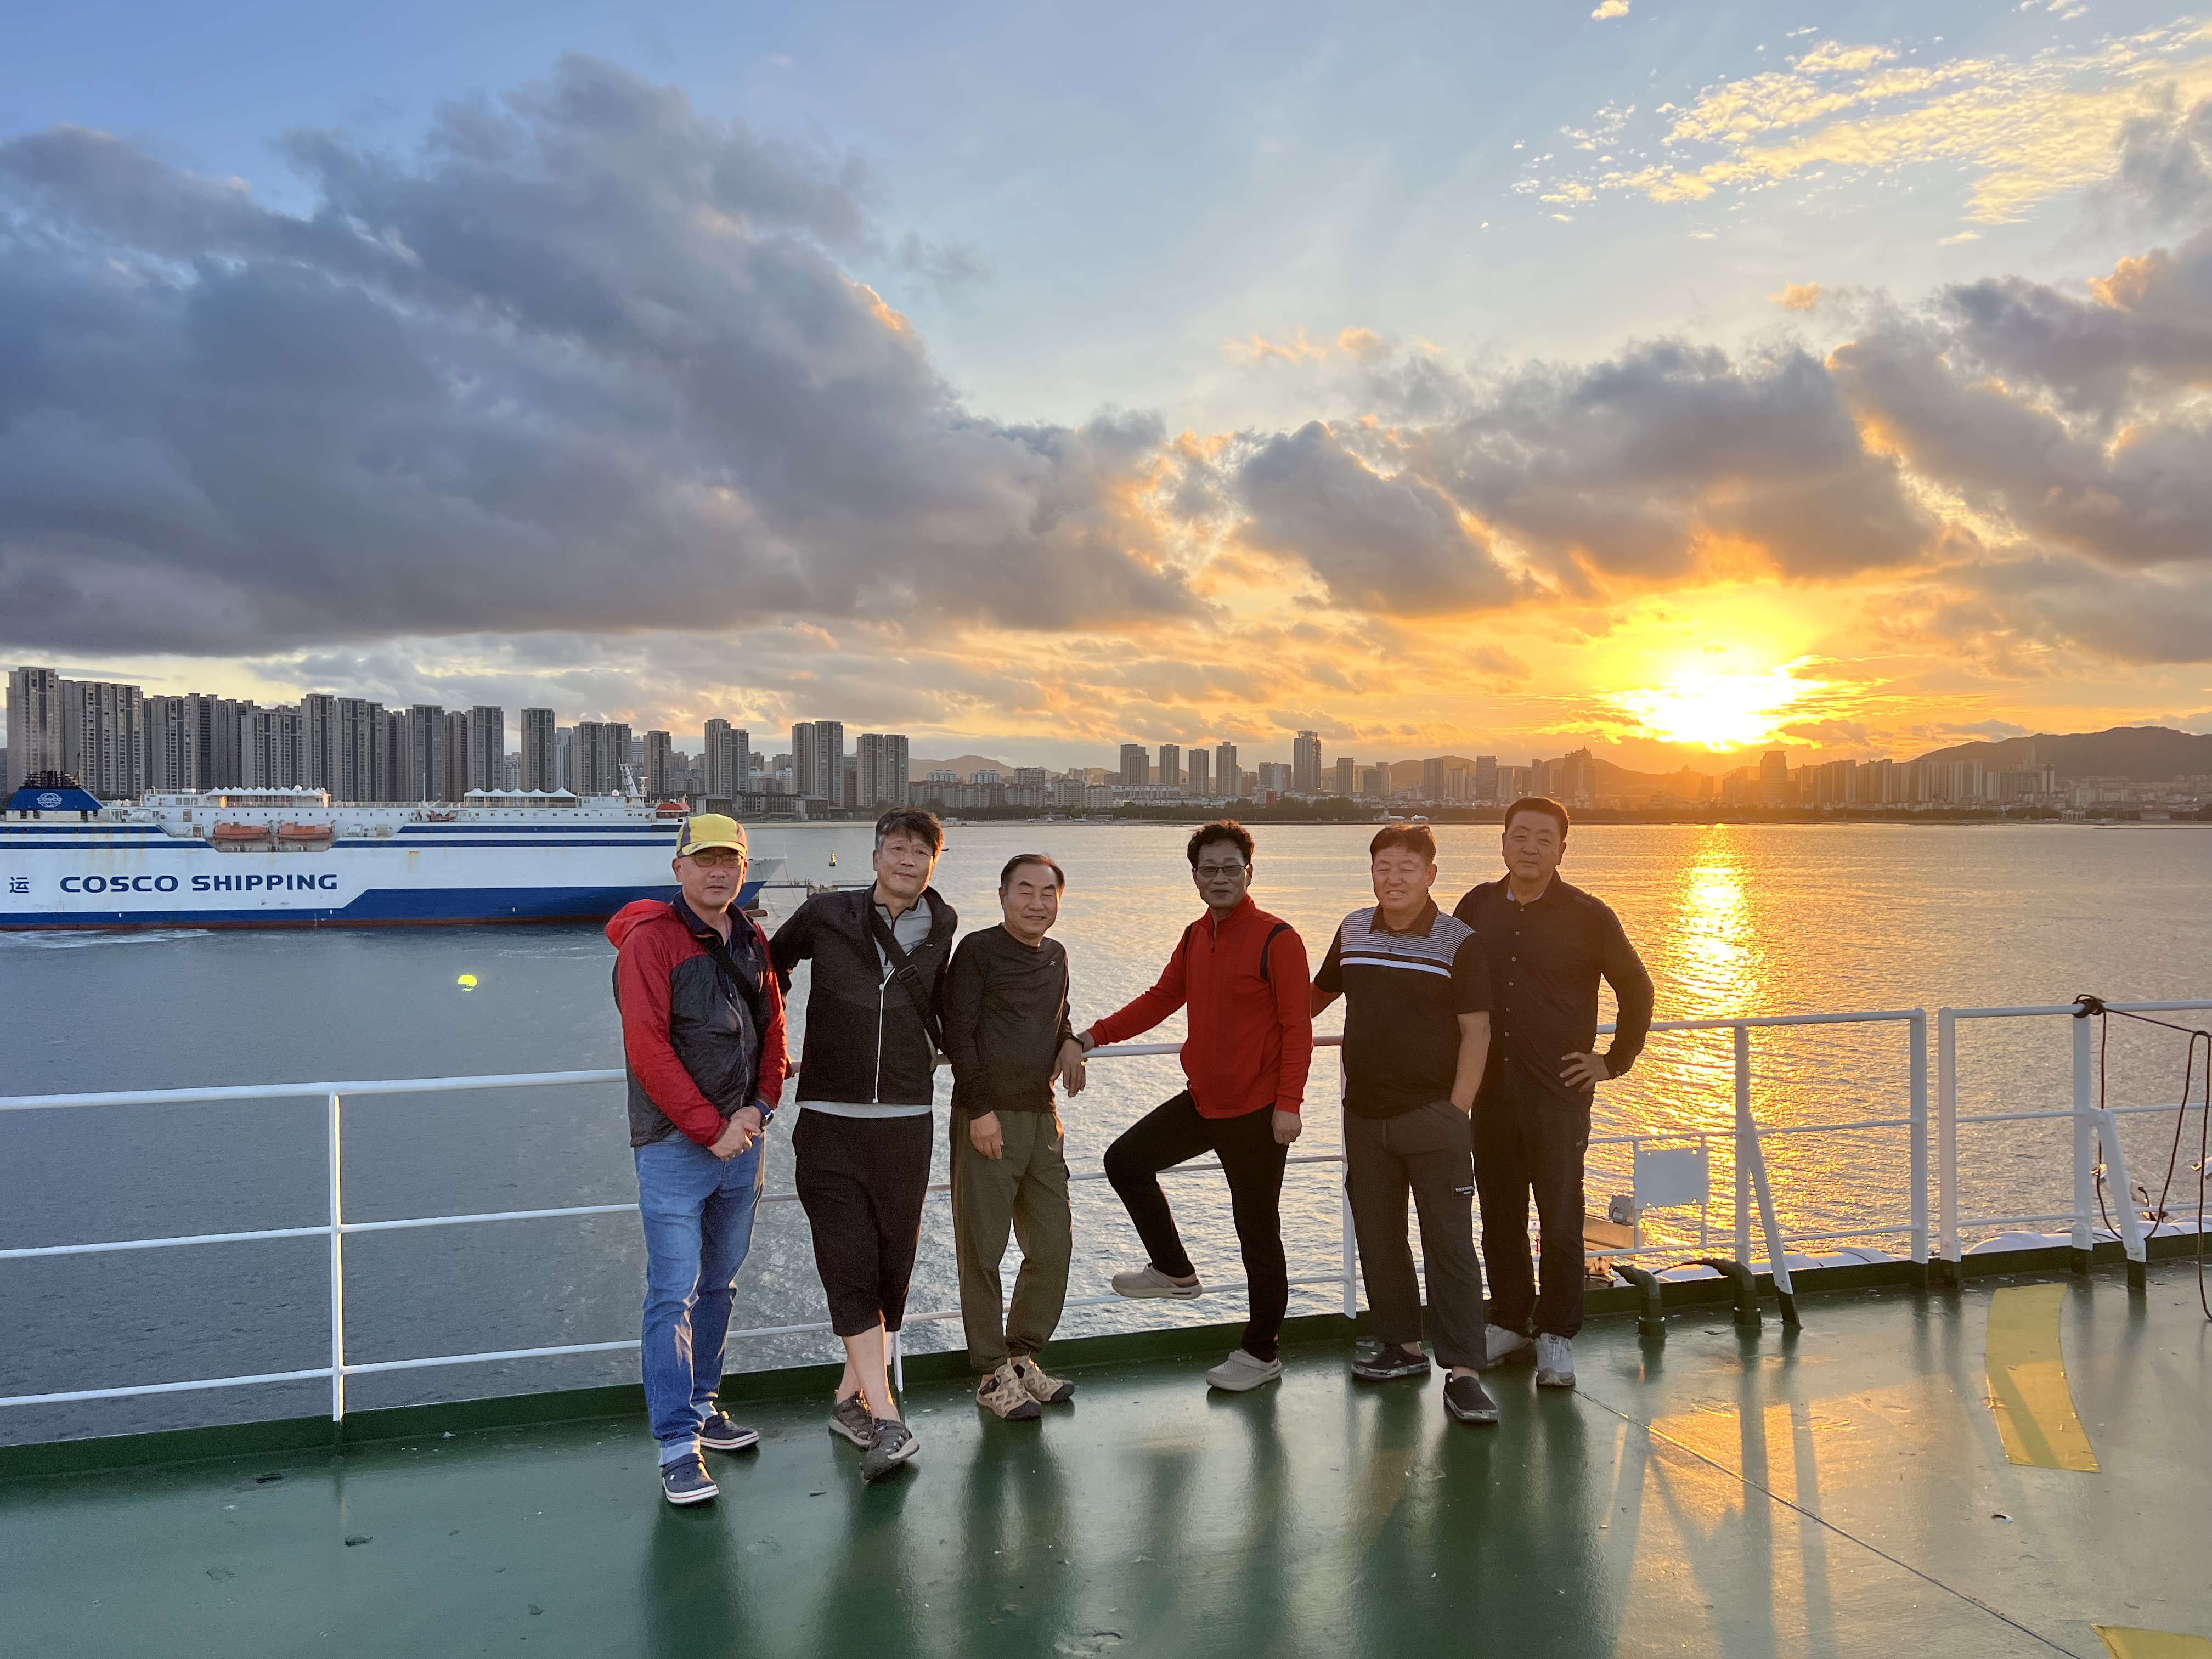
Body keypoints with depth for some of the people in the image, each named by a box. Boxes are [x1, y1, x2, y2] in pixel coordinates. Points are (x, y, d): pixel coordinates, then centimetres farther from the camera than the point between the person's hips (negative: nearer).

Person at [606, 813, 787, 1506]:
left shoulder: (752, 941, 10)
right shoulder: (650, 940, -11)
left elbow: (773, 1027, 14)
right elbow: (648, 1048, -17)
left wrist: (760, 1107, -1)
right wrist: (710, 1129, -15)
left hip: (743, 1140, 7)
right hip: (674, 1146, -7)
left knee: (720, 1283, 15)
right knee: (673, 1292, -5)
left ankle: (699, 1403, 30)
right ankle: (677, 1446, -1)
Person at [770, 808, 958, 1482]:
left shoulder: (941, 931, 6)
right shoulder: (825, 916, -1)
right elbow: (771, 967, 14)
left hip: (906, 1122, 3)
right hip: (830, 1121, -3)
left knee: (892, 1265, 8)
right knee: (850, 1267, -8)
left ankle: (851, 1397, 25)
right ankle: (887, 1420, -6)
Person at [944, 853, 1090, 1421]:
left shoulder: (1056, 956, 14)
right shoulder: (978, 950, -6)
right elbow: (958, 1033, -10)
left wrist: (1070, 1042, 6)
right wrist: (981, 1109, -15)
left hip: (1042, 1117, 7)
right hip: (988, 1119, -7)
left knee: (1053, 1245, 10)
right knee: (982, 1250, 0)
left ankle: (1024, 1357, 26)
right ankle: (992, 1374, 12)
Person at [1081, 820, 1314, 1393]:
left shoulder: (1276, 939, -14)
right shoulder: (1195, 938, 8)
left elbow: (1297, 1027, -15)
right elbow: (1161, 998, 18)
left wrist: (1288, 1104, -19)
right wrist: (1096, 1035, 11)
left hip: (1257, 1110, -7)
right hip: (1203, 1102, 7)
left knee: (1258, 1231, 2)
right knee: (1126, 1160, 9)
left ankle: (1260, 1353, 18)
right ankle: (1175, 1271, 25)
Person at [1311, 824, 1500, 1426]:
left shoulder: (1458, 941, -6)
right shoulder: (1352, 931, 7)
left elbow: (1476, 1032, -7)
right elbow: (1319, 994, 23)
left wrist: (1457, 1111, -13)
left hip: (1432, 1115, -5)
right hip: (1364, 1115, 5)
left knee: (1450, 1244, -4)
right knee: (1378, 1238, 13)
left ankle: (1462, 1372, 0)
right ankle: (1404, 1347, 28)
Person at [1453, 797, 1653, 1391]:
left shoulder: (1588, 917, -6)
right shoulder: (1478, 907, 4)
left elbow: (1636, 989, 5)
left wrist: (1615, 1061, 3)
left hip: (1559, 1096, -3)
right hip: (1489, 1092, 3)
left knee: (1560, 1223, 2)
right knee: (1500, 1219, 12)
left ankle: (1556, 1336, 16)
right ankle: (1509, 1322, 27)